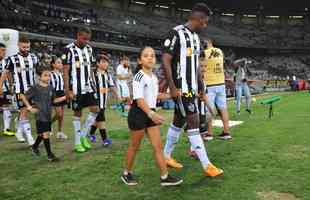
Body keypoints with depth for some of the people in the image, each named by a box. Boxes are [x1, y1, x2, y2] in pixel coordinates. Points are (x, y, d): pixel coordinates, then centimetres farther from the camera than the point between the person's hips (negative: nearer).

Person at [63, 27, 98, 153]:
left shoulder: (89, 49, 9)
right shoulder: (69, 49, -9)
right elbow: (65, 71, -11)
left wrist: (92, 84, 13)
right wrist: (67, 90, -15)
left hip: (88, 86, 6)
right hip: (76, 88, -5)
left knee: (95, 109, -1)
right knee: (77, 113, 3)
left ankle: (83, 135, 16)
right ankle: (77, 142, 15)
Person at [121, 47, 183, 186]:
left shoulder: (154, 77, 8)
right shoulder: (139, 77, -17)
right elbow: (139, 99, -27)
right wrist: (151, 114, -39)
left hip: (150, 113, 7)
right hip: (138, 114, -7)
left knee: (158, 146, 4)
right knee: (135, 146, 7)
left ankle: (164, 177, 11)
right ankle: (126, 174, 27)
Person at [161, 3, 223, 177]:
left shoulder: (196, 37, 16)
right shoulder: (177, 33, -11)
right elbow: (166, 60, -15)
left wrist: (201, 88, 19)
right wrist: (172, 87, -19)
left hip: (193, 88, 9)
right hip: (181, 88, -9)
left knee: (179, 122, 15)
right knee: (194, 122, -7)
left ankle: (166, 156, 29)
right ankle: (207, 165, 0)